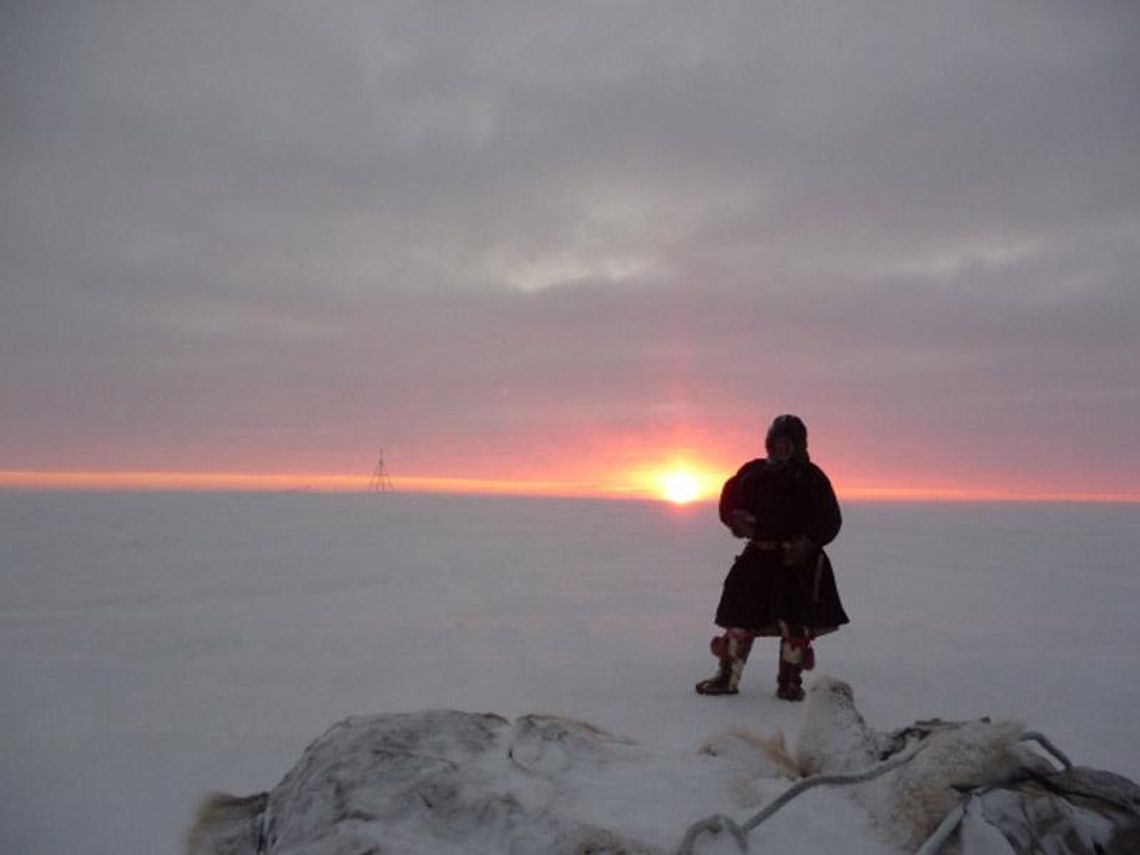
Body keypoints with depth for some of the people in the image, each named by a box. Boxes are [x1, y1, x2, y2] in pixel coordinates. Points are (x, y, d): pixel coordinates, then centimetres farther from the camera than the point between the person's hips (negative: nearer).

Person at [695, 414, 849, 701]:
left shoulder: (811, 477, 1)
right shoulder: (753, 473, 7)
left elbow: (831, 519, 0)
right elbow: (729, 504, 10)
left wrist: (809, 541, -15)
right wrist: (740, 520, -12)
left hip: (798, 559, -2)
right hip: (758, 556, 2)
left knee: (795, 623, -2)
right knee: (740, 616, 0)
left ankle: (790, 682, 14)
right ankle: (727, 677, 11)